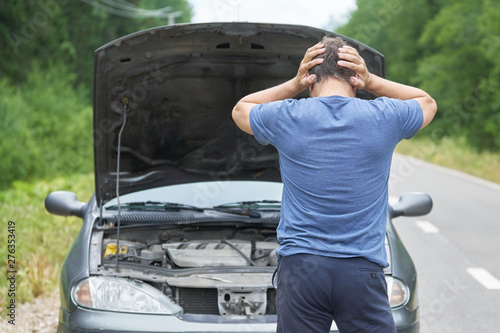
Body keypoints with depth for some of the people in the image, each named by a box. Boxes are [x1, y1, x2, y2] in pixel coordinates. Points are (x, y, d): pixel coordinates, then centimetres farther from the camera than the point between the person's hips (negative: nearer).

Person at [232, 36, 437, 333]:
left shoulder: (287, 117, -1)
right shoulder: (383, 117, 0)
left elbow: (241, 109, 23)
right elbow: (427, 102, 24)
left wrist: (294, 84, 11)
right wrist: (371, 81, 11)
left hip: (300, 267, 0)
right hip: (362, 272, 0)